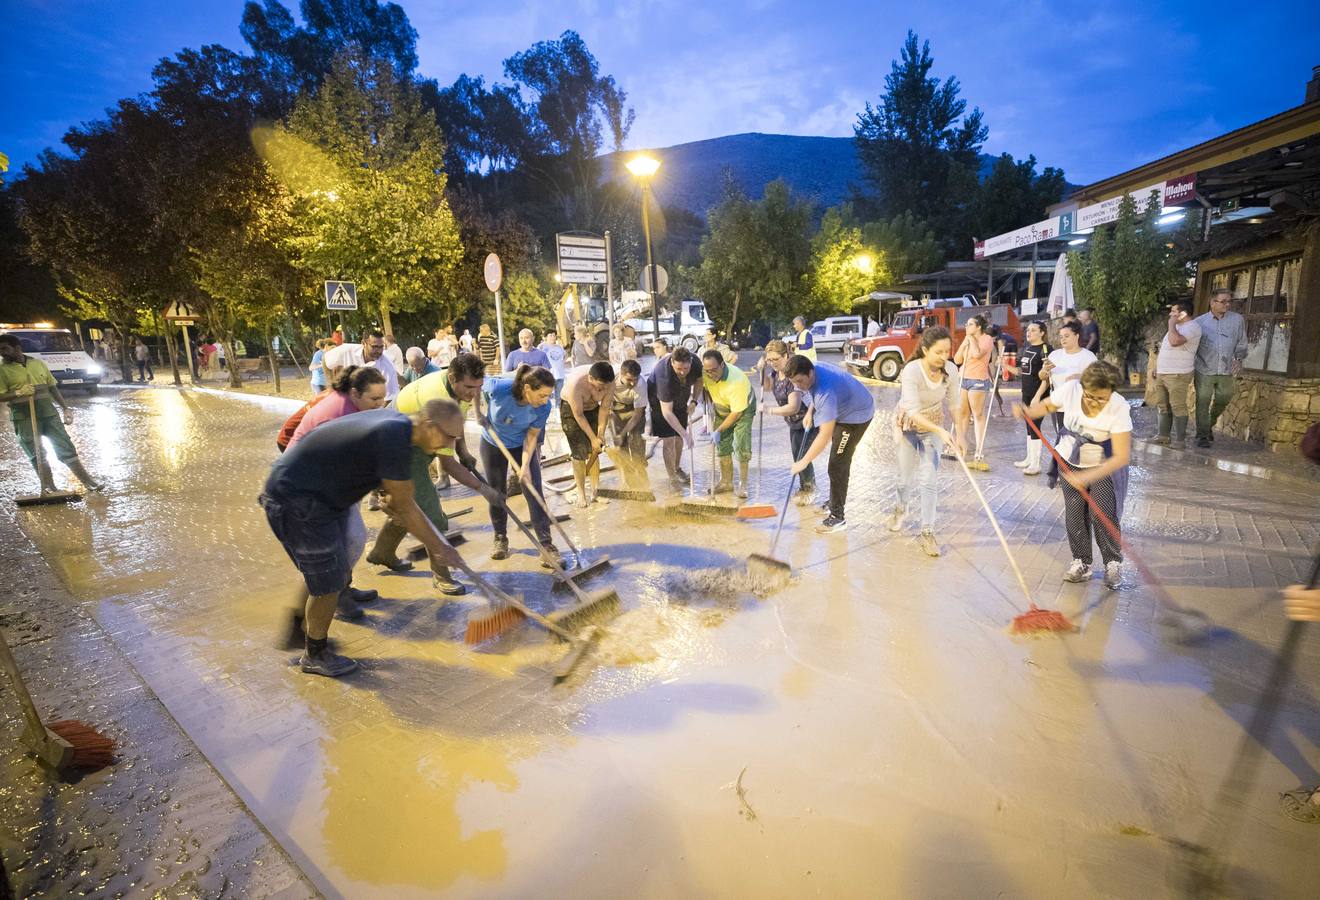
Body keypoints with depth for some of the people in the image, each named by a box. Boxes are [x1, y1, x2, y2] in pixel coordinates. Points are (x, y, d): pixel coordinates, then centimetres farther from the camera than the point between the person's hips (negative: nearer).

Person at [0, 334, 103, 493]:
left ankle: (88, 481, 6)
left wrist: (65, 408, 9)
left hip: (48, 412, 2)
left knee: (65, 448, 3)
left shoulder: (38, 363, 8)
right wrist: (18, 393, -22)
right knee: (36, 454, 0)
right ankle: (48, 487, 6)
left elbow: (53, 388, 13)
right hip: (24, 417, -2)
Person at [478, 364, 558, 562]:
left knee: (534, 492, -8)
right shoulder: (499, 387, -36)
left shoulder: (543, 408, -30)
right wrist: (479, 412, -14)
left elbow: (531, 436, -19)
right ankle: (500, 539, 27)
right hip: (493, 444, 0)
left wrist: (525, 465, -28)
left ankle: (546, 544, -6)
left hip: (521, 445, 0)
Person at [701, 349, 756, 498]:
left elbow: (737, 412, -30)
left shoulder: (736, 380, -38)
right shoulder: (705, 373, -21)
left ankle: (742, 485, -3)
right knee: (723, 446, 5)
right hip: (721, 410, 5)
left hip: (743, 410, -5)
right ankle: (726, 482, 17)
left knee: (741, 446, -14)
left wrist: (718, 430, -24)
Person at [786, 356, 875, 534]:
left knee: (837, 466, -11)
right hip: (842, 411, 10)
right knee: (840, 462, 22)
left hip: (856, 415, -10)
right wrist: (810, 412, -1)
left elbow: (826, 434, -41)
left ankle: (837, 517, -2)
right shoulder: (810, 372, -14)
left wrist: (804, 461, -37)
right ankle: (839, 502, 40)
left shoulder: (826, 391, -41)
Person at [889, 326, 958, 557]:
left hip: (934, 426, 2)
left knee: (930, 481, -4)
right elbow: (913, 412, -37)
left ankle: (927, 532, 6)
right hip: (907, 425, -2)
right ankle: (902, 508, 45)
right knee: (906, 476, 12)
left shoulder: (951, 370, -18)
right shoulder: (912, 371, -31)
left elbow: (954, 404, -4)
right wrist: (941, 431, -46)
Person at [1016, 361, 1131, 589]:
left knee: (1104, 515, -7)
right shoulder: (1070, 389, -25)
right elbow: (1047, 405, -3)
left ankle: (1113, 563, 17)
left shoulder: (1119, 408, -32)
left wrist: (1087, 477, -42)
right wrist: (1028, 412, -25)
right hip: (1070, 461, 3)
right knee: (1074, 513, 4)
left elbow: (1121, 457, -32)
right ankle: (1081, 563, 21)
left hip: (1104, 467, -3)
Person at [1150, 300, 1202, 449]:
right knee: (1163, 406, 13)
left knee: (1178, 407, -7)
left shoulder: (1192, 327, -13)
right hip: (1162, 373, 10)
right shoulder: (1177, 326, 19)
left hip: (1178, 375, -9)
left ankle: (1180, 440, -3)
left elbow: (1175, 341, -30)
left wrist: (1172, 324, -16)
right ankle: (1164, 435, 20)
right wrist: (1157, 367, 20)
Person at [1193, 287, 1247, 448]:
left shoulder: (1238, 320, 4)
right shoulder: (1200, 321, 0)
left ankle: (1210, 426, 36)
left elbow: (1241, 344, 9)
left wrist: (1239, 358, -6)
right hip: (1204, 370, -2)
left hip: (1226, 371, 2)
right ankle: (1202, 435, 6)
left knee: (1223, 401, 12)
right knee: (1202, 403, -1)